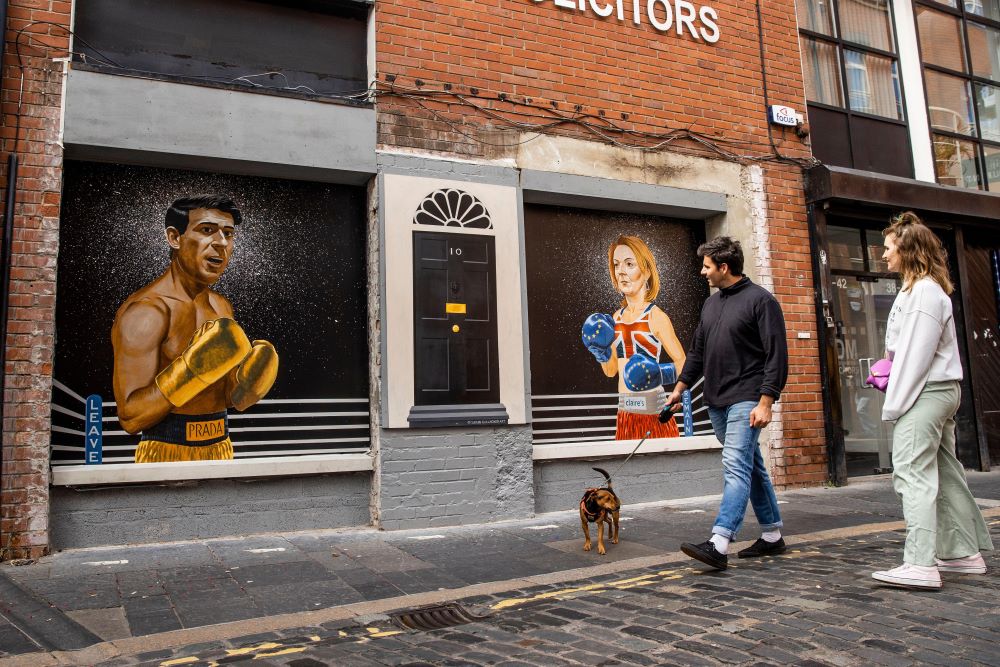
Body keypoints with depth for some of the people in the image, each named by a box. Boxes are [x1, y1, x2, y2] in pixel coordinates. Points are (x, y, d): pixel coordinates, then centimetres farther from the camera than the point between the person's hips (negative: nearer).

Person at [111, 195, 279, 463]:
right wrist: (190, 369, -30)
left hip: (221, 449, 7)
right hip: (167, 453, -6)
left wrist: (243, 388, -9)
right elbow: (130, 417, -20)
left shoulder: (222, 307, 6)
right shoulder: (144, 310, -16)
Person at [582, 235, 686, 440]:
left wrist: (660, 375, -23)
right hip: (625, 412, 6)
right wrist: (601, 354, -2)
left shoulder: (656, 316, -6)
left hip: (654, 412, -6)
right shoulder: (616, 317, 11)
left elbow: (682, 363, -5)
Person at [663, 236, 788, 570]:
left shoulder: (761, 300, -8)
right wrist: (680, 387, 18)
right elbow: (697, 351, 23)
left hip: (746, 400, -8)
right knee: (751, 467, 14)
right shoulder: (711, 303, 16)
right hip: (717, 401, 8)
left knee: (735, 466, -15)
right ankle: (772, 535, 23)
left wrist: (765, 403, -18)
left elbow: (777, 355, -13)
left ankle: (719, 544, -21)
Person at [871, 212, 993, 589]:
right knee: (945, 474, 14)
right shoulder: (925, 289, 17)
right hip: (940, 391, 11)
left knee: (913, 473, -13)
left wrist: (894, 403, -16)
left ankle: (920, 564, -15)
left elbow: (915, 354, -19)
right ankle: (965, 553, 23)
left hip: (925, 394, -11)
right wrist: (895, 395, 15)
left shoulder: (923, 292, -15)